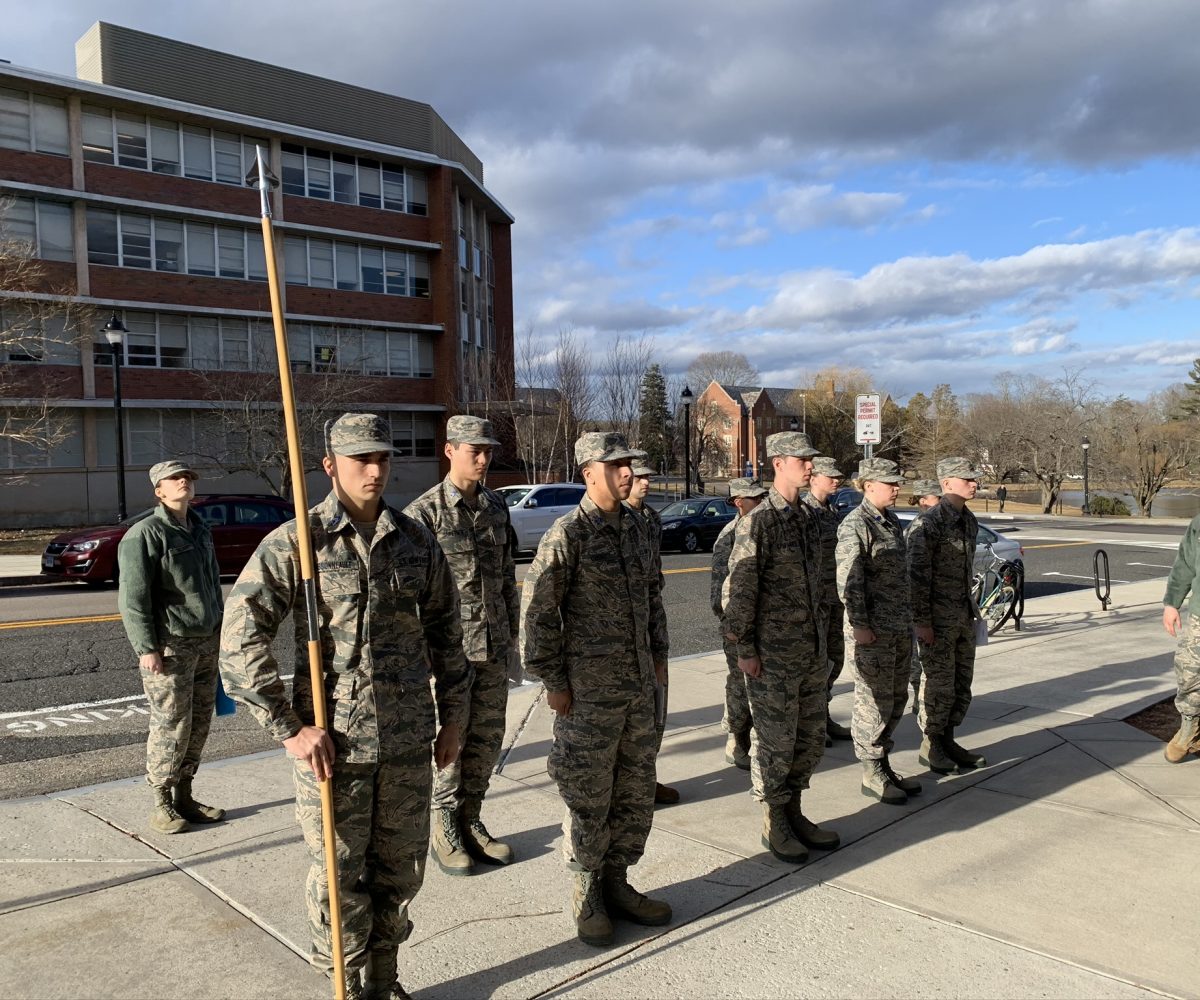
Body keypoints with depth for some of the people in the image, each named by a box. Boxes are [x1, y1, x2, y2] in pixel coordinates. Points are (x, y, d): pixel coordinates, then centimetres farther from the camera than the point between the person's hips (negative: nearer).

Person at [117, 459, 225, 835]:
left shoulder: (201, 530, 15)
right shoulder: (145, 534, -10)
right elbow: (132, 597, -14)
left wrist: (219, 631, 22)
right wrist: (146, 648, -17)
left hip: (205, 642, 7)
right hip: (169, 647, -7)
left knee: (199, 723, 11)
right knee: (171, 726, -3)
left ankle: (184, 797, 23)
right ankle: (162, 805, 11)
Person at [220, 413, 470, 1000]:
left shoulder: (417, 542, 3)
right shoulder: (294, 543, -8)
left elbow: (445, 633, 12)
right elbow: (240, 641, -12)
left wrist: (453, 716, 12)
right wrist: (289, 729, -14)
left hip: (408, 741, 4)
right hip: (331, 742, -3)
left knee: (400, 871, 16)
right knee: (339, 877, 10)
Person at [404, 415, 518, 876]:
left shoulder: (497, 506, 9)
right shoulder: (425, 511, -10)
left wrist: (511, 628, 14)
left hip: (493, 644, 6)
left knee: (487, 736, 12)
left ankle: (470, 821, 27)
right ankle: (443, 831, 19)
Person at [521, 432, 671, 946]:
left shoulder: (636, 526, 7)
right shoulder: (567, 533, -14)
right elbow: (537, 610, -14)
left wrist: (658, 653, 16)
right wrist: (553, 680, -13)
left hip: (638, 685, 7)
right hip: (588, 688, -7)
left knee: (637, 790, 15)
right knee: (589, 796, 5)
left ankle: (616, 882, 31)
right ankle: (587, 895, 24)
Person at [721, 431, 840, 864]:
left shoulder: (805, 519, 11)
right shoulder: (758, 523, -14)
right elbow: (739, 590, -15)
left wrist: (818, 643, 17)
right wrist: (745, 649, -15)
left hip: (810, 653, 8)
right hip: (772, 658, -8)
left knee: (811, 739, 15)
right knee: (775, 743, 4)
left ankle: (794, 813, 30)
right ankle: (774, 825, 19)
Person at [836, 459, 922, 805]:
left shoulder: (892, 520, 13)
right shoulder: (855, 525, -14)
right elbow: (848, 581, -18)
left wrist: (908, 617, 18)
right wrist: (859, 626, -20)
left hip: (900, 627, 9)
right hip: (872, 631, -9)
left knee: (896, 698, 15)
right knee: (874, 702, 0)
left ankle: (884, 766, 27)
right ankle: (871, 775, 12)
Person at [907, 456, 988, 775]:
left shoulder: (970, 521, 10)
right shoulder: (928, 524, -16)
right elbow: (917, 576, -18)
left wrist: (971, 610, 17)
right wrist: (921, 621, -19)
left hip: (965, 616, 8)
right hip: (938, 619, -8)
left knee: (961, 684, 14)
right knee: (939, 684, 1)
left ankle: (947, 740, 27)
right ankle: (930, 745, 16)